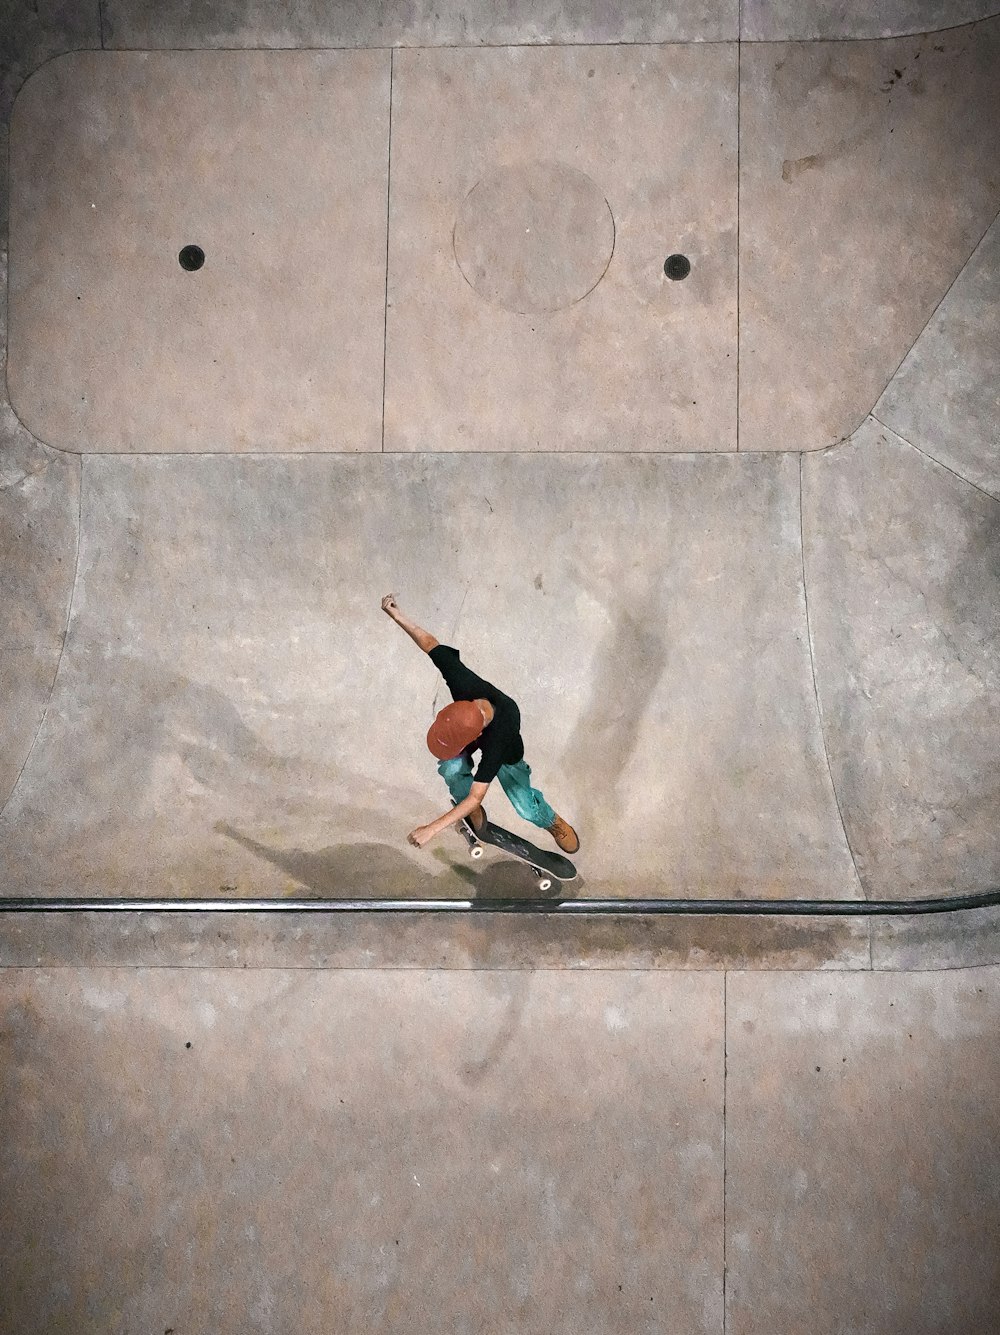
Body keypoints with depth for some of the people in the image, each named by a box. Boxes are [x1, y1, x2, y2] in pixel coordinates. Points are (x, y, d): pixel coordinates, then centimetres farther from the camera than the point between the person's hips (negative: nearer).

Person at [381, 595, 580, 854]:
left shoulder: (499, 738, -50)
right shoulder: (463, 682, -45)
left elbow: (476, 797, -46)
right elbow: (431, 645, -28)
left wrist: (432, 829, -49)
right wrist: (397, 616, -27)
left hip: (505, 753, -3)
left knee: (527, 808, 0)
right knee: (453, 771, -26)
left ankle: (552, 822, 38)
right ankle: (474, 814, 8)